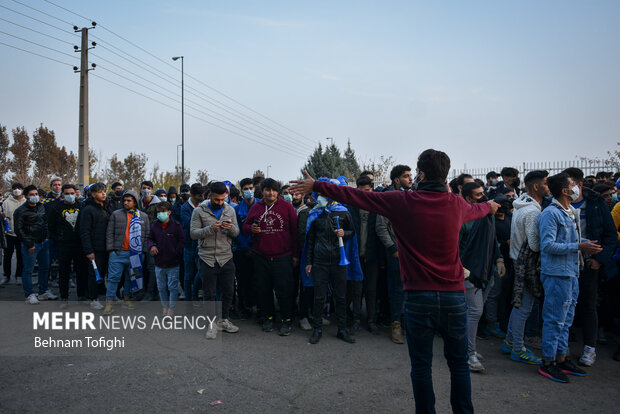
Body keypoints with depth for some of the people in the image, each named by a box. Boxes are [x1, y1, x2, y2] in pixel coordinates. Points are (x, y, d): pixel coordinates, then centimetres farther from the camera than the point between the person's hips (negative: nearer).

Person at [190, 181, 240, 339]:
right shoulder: (199, 211, -4)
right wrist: (211, 229, -23)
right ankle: (212, 324, 18)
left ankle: (223, 320, 28)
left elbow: (236, 233, 4)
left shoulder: (230, 210, 5)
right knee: (210, 294, 5)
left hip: (226, 258, 3)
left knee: (228, 291, 10)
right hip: (207, 259, -3)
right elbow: (193, 233, -8)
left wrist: (231, 228, -19)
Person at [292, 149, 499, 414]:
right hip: (453, 295, 3)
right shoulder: (457, 205, 2)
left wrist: (316, 187, 6)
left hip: (418, 297, -3)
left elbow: (356, 196, -4)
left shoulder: (402, 202, -8)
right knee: (459, 363, 18)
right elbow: (476, 209, 26)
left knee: (421, 365, 12)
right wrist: (490, 206, 51)